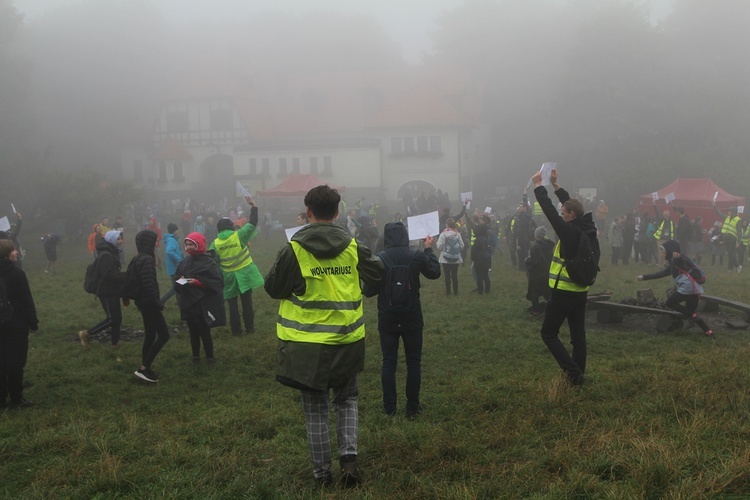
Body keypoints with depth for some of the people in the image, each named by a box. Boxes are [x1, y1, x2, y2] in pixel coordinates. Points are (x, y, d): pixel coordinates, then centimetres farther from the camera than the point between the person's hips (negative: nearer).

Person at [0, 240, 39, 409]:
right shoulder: (17, 274, -16)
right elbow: (26, 300, -14)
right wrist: (33, 322, -5)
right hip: (17, 324, -6)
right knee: (16, 362, 2)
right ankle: (16, 399, 7)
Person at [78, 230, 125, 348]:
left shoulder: (111, 253, 15)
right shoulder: (106, 255, -19)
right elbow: (109, 275, -26)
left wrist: (123, 276, 3)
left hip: (111, 291, 10)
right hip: (107, 292, -10)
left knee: (117, 317, 11)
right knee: (112, 318, -7)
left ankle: (115, 342, 18)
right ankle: (86, 333, 3)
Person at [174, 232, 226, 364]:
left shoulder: (208, 263, -11)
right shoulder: (185, 261, 6)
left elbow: (217, 282, -15)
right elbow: (177, 276, 18)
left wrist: (198, 282, -22)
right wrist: (181, 280, -6)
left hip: (203, 304, -5)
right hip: (188, 303, 5)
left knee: (204, 332, -2)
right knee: (193, 331, 14)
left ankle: (210, 358, 12)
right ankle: (195, 357, 26)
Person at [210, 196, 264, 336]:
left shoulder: (215, 243, -5)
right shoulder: (239, 235, -10)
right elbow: (253, 222, -6)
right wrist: (253, 206, 3)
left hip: (228, 276, 1)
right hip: (244, 273, -1)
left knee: (232, 304, 10)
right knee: (247, 302, 8)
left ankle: (236, 330, 11)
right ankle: (250, 327, 13)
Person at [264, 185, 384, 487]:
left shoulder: (293, 250, -11)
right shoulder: (352, 247, -3)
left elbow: (273, 288, -2)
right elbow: (376, 274, 12)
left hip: (307, 343, -2)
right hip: (347, 341, 2)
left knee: (316, 410, 12)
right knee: (346, 400, 21)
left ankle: (322, 474, 19)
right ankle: (349, 456, 4)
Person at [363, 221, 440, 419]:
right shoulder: (417, 256, -10)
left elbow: (368, 291, -7)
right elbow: (435, 273, 10)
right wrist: (429, 249, 20)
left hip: (388, 320, 0)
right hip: (412, 319, 0)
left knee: (388, 363, 10)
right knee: (413, 363, 11)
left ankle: (389, 408, 13)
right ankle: (412, 408, 14)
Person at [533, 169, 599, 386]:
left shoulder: (570, 232, -19)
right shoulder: (588, 229, 4)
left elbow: (550, 211, -15)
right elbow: (571, 204, 16)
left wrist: (539, 186, -5)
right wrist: (555, 185, 22)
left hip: (563, 292, -8)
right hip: (581, 292, 8)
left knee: (549, 333, 1)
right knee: (578, 334, 13)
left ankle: (573, 371, -9)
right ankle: (579, 374, 18)